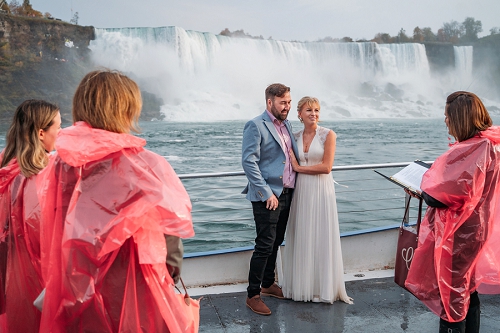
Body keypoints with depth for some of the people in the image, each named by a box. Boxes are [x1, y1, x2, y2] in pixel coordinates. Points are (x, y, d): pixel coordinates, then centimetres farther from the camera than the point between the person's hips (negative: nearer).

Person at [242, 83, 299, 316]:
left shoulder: (287, 125, 13)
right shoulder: (256, 126, -11)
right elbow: (249, 161, -17)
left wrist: (293, 188, 8)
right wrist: (267, 193, -20)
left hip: (286, 194, 8)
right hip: (267, 197, -7)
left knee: (276, 243, 17)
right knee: (264, 246, -5)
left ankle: (268, 284, 32)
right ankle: (252, 295, 7)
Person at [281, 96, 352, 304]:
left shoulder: (328, 135, -5)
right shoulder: (295, 137, 8)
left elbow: (327, 167, -12)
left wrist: (299, 168, -8)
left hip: (321, 190, -4)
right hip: (301, 190, 4)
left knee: (322, 237, 3)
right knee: (301, 237, 8)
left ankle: (323, 287, 17)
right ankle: (302, 285, 21)